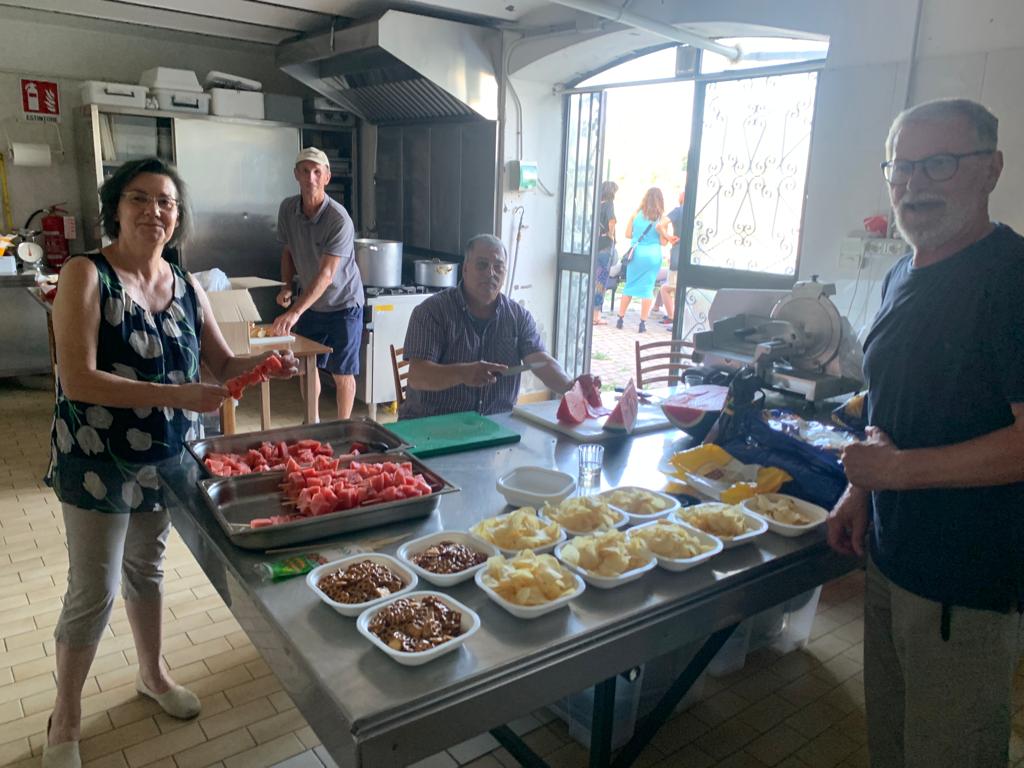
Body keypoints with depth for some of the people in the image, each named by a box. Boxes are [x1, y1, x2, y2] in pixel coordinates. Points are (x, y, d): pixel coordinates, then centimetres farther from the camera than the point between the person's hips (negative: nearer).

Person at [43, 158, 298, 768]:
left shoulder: (188, 288, 0)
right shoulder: (87, 276, -16)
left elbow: (223, 365, 6)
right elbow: (78, 379, -24)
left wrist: (264, 362, -15)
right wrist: (178, 395, -30)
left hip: (166, 455, 5)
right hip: (98, 460, -5)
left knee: (148, 566, 22)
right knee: (95, 592, 4)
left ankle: (153, 674, 44)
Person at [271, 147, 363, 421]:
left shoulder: (339, 220, -26)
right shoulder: (287, 208, -7)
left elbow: (326, 274, -31)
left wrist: (294, 312, -39)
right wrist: (287, 285, -7)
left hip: (342, 305, -5)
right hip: (308, 302, 6)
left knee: (341, 372, 1)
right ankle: (313, 421, 32)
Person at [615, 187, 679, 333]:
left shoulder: (636, 214, -1)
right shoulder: (662, 218, -4)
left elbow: (628, 234, 3)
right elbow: (663, 242, -5)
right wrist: (668, 233, 9)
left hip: (636, 253, 2)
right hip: (653, 255, -1)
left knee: (629, 286, 10)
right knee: (647, 288, 3)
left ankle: (620, 319, 11)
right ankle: (643, 322, 3)